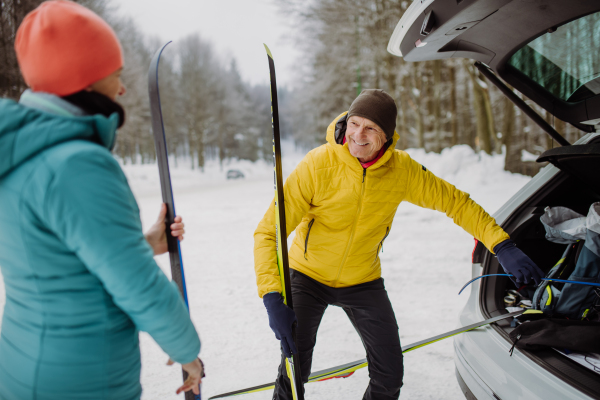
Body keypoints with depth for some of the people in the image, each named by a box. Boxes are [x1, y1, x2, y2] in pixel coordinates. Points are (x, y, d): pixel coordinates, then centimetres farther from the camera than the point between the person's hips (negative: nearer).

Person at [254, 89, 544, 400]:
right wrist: (272, 297, -36)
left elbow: (455, 202, -4)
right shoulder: (318, 164, -25)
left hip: (363, 281, 3)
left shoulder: (402, 170, -15)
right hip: (308, 276, -2)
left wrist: (502, 246, -14)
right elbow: (268, 231, -25)